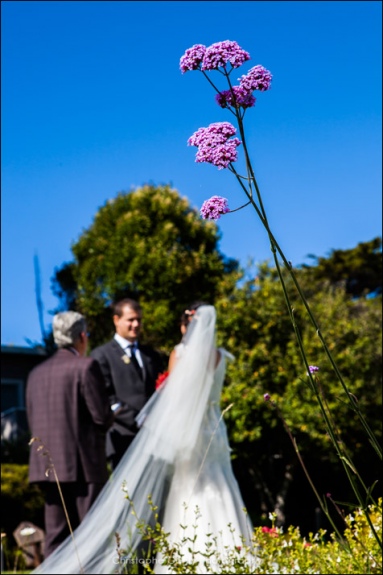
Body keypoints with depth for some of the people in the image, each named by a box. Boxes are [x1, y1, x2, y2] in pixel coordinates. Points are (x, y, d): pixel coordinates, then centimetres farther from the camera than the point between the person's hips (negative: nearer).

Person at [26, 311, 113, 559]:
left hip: (48, 464, 6)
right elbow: (103, 416, -11)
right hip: (84, 464, -6)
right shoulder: (86, 366, -8)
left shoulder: (37, 372, 10)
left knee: (56, 535, 9)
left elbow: (32, 421, 12)